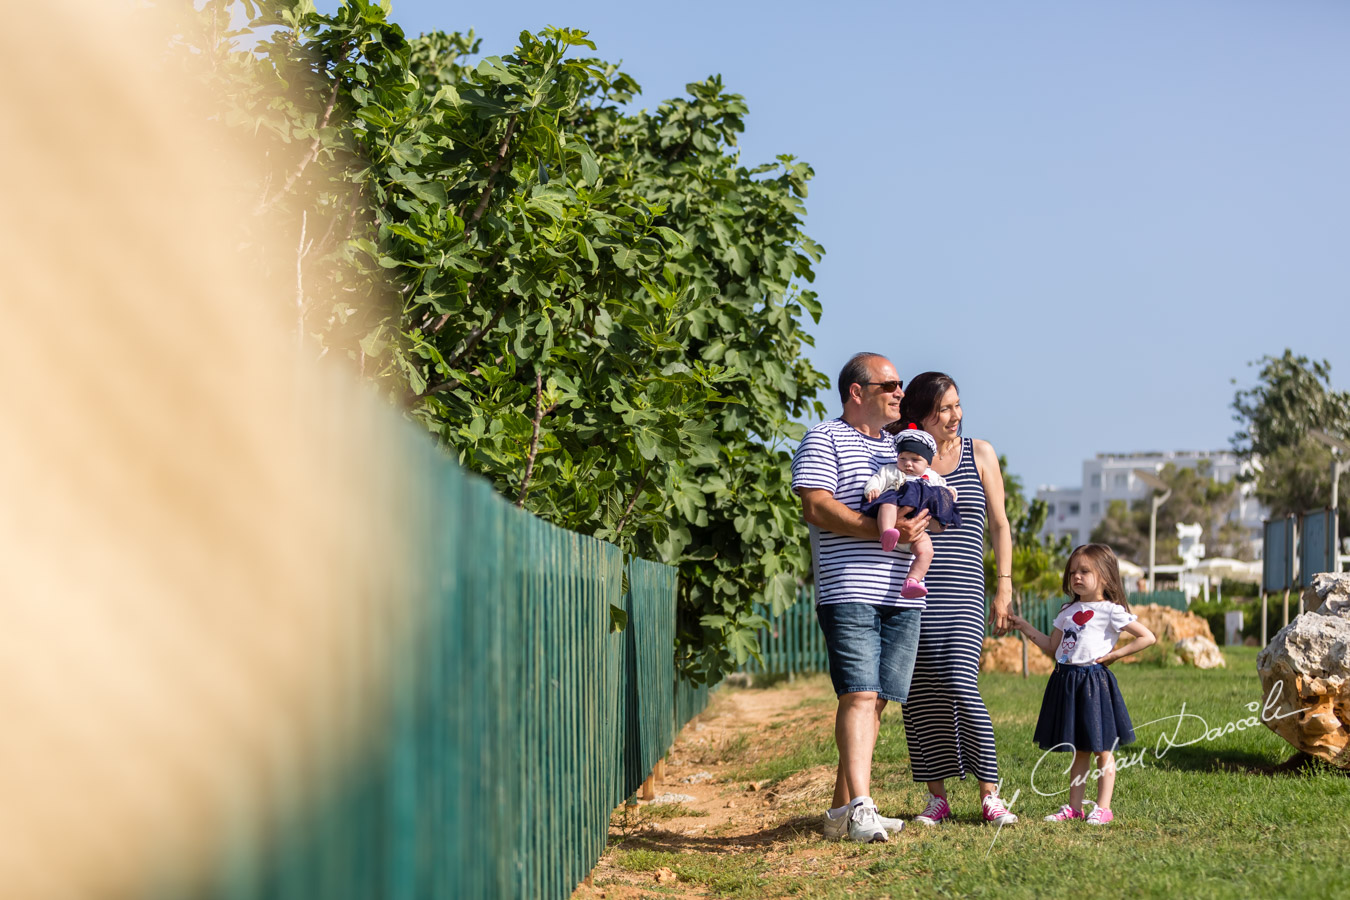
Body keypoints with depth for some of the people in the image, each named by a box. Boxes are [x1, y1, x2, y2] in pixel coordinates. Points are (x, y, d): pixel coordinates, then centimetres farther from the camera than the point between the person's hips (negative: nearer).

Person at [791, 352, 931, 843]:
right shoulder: (823, 440, 3)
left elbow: (934, 510, 25)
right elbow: (816, 507, -10)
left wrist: (924, 518, -1)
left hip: (902, 595, 7)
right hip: (849, 592, -7)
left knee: (877, 700, 4)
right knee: (859, 694, -16)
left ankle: (844, 810, 9)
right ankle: (860, 808, -23)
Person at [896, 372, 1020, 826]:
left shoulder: (979, 453, 10)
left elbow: (999, 525, 11)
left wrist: (1004, 589, 5)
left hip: (962, 591, -2)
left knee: (960, 685, -14)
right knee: (920, 693, 2)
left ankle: (990, 796, -6)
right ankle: (936, 797, 12)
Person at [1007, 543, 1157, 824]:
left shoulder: (1111, 611, -7)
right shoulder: (1069, 611, 14)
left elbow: (1148, 637, -9)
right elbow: (1052, 648, 18)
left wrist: (1115, 654, -12)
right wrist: (1025, 627, 12)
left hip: (1094, 681, -7)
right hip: (1066, 682, 7)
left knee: (1102, 749, 1)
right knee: (1079, 750, 13)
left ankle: (1103, 807, 6)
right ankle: (1074, 806, 16)